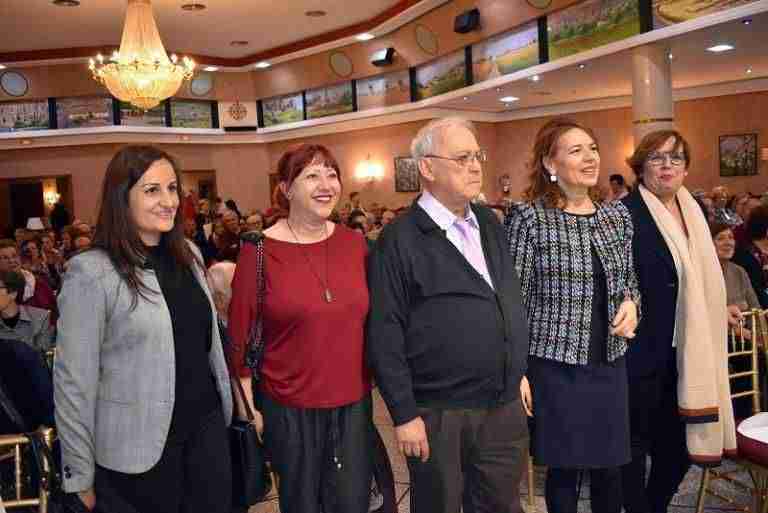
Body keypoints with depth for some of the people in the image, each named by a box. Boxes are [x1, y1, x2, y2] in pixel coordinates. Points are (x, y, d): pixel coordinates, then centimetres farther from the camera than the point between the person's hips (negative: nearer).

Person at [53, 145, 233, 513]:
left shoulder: (188, 253, 5)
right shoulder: (91, 272, -15)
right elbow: (73, 383, -13)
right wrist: (81, 479, -10)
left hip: (207, 425, 6)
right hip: (138, 446, -5)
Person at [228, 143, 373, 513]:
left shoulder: (354, 242, 1)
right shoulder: (259, 250, -10)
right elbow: (240, 335, -4)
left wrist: (370, 381, 11)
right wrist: (247, 409, -2)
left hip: (353, 402, 3)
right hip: (290, 408, -3)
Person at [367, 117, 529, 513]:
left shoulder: (489, 223, 9)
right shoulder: (400, 239, -12)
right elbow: (385, 333, -14)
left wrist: (520, 372, 15)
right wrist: (404, 414, -14)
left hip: (505, 406, 6)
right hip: (439, 414, -5)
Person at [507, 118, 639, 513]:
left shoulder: (617, 214, 5)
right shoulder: (528, 217, -11)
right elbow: (513, 299, -10)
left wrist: (631, 302, -5)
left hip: (610, 361, 5)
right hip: (555, 365, -4)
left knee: (610, 467, 14)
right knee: (563, 468, 9)